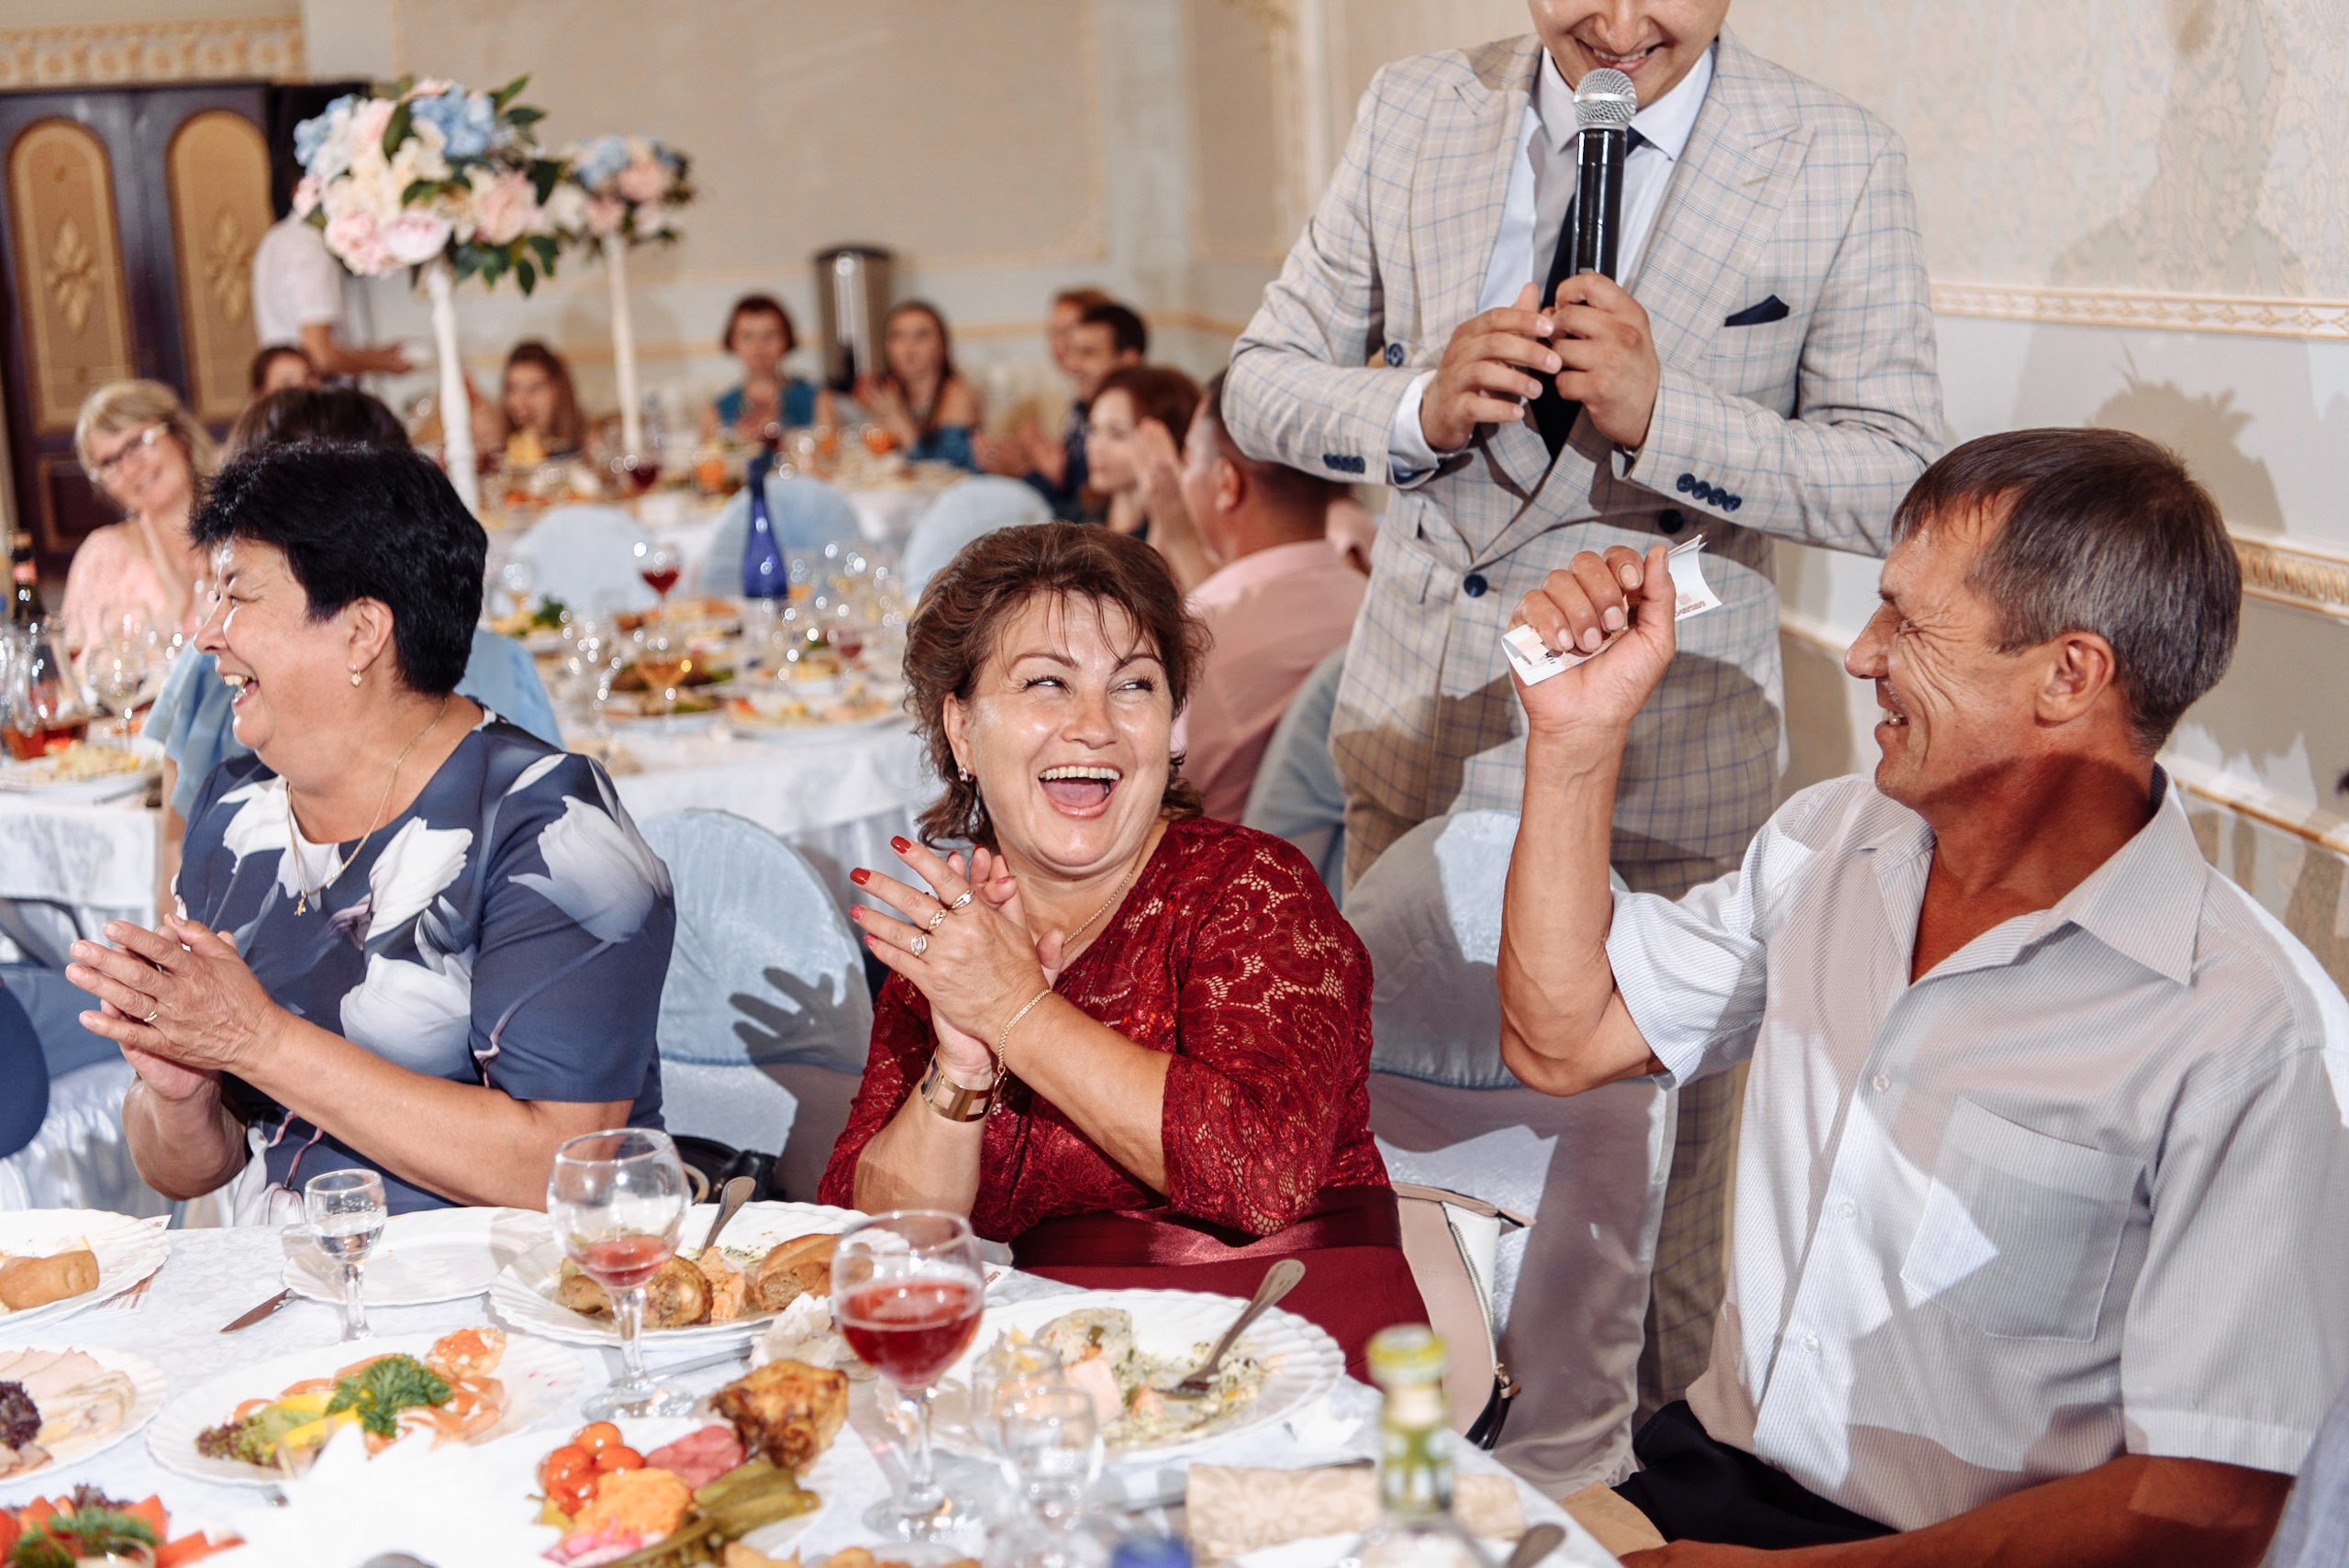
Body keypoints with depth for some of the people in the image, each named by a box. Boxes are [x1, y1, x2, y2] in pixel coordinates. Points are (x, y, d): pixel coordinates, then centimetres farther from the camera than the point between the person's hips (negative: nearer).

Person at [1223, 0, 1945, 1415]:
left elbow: (1898, 479, -10)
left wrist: (1661, 416, -25)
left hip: (1668, 757, -3)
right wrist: (1419, 408, -17)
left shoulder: (1839, 161, -7)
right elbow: (1264, 384, 4)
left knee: (1660, 1154, 8)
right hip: (1421, 719, 3)